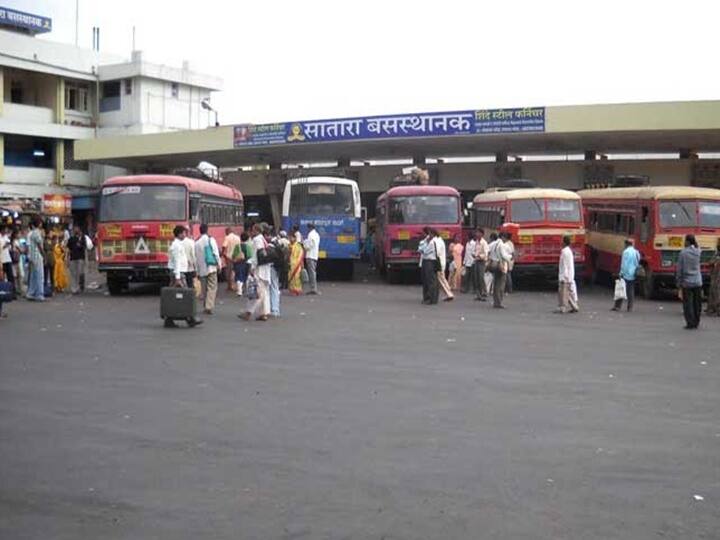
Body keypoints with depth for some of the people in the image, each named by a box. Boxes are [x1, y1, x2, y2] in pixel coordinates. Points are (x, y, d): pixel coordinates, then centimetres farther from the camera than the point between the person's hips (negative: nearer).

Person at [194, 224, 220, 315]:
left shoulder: (197, 242, 2)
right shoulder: (211, 240, -5)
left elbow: (196, 257, 5)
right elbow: (216, 253, -8)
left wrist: (197, 271, 11)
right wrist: (219, 264, 2)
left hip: (202, 269, 3)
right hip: (211, 267, -3)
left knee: (204, 288, 13)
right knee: (212, 287, -3)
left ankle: (205, 307, 17)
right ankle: (209, 307, -15)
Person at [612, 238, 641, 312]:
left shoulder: (626, 252, -11)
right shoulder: (636, 252, 9)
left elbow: (624, 264, -15)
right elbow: (637, 264, 13)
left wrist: (621, 273, -12)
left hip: (625, 274, -6)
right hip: (633, 275, 6)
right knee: (631, 291, 9)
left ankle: (618, 306, -3)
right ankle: (630, 307, 7)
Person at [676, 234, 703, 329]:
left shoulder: (683, 253, -9)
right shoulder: (698, 251, 2)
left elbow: (679, 269, -9)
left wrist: (679, 284, -3)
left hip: (687, 282, -4)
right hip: (698, 282, 4)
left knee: (687, 304, 2)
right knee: (697, 303, 11)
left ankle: (690, 324, 1)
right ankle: (696, 323, 17)